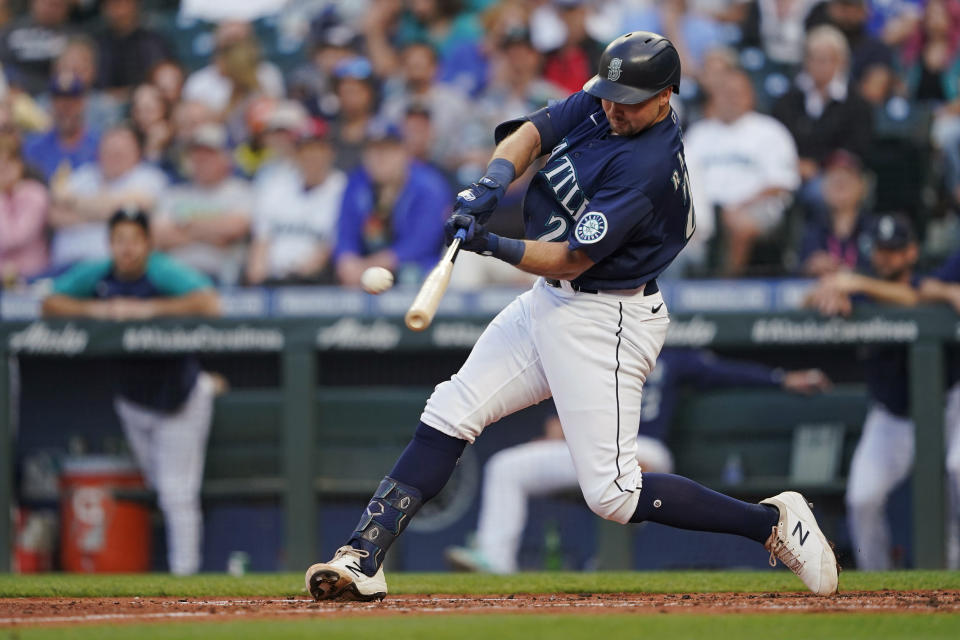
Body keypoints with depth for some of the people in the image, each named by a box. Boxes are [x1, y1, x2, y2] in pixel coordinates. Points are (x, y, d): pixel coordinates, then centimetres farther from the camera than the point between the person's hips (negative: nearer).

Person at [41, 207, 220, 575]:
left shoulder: (165, 274, -21)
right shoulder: (96, 275, -5)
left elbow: (209, 304, -35)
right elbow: (50, 304, -4)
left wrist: (149, 308, -34)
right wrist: (95, 310, -20)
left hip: (178, 397, -5)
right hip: (131, 399, 5)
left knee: (177, 493, -7)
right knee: (157, 486, 13)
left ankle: (184, 571, -3)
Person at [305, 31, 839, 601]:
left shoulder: (650, 165, -25)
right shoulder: (600, 103, 0)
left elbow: (571, 258, -25)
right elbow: (531, 133, -3)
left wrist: (494, 246, -36)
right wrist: (494, 182, -23)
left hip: (605, 324, -9)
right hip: (551, 300, 9)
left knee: (613, 495, -10)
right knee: (447, 417, 2)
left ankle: (773, 522, 1)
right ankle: (364, 559, 3)